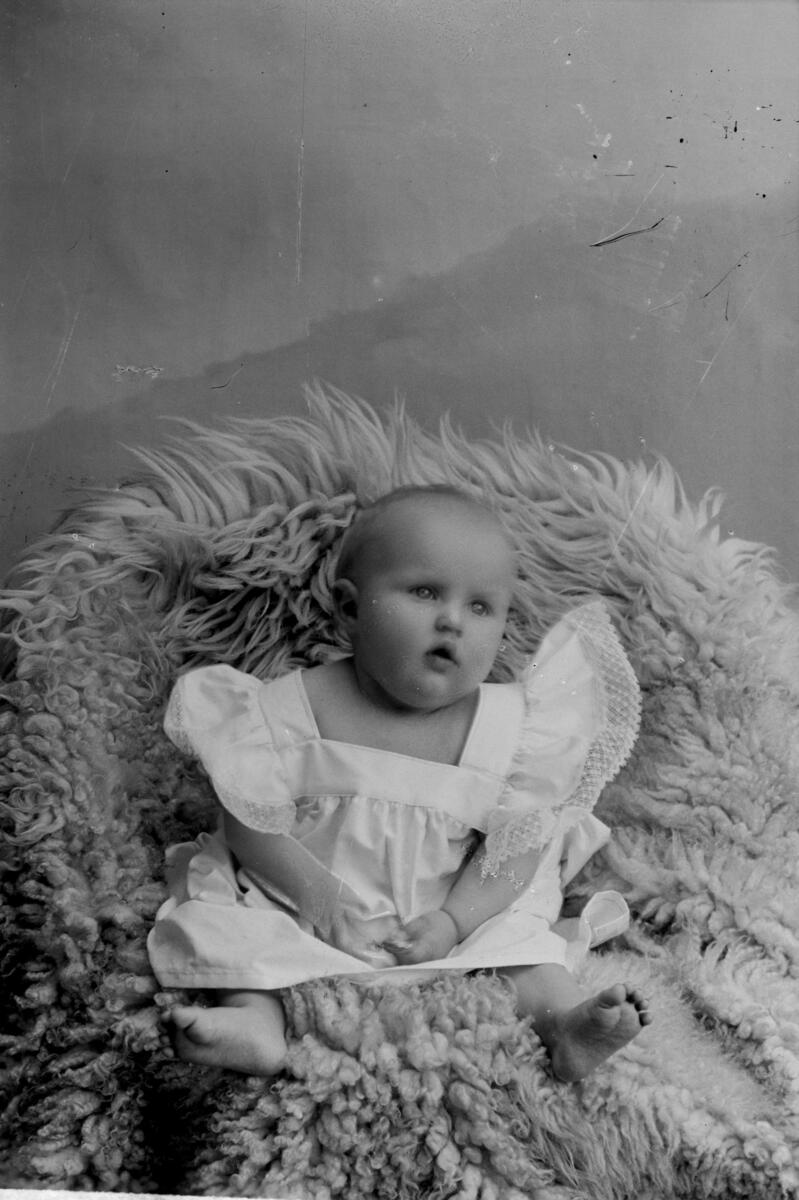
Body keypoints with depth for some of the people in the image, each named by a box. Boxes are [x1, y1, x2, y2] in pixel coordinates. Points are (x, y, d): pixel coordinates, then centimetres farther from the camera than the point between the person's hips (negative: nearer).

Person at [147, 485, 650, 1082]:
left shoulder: (507, 727, -9)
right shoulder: (294, 708, -12)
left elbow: (517, 846, -8)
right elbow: (251, 824, -10)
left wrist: (452, 920, -21)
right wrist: (322, 898, -21)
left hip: (448, 920, 1)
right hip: (303, 903, 0)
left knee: (516, 932, -19)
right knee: (217, 923, -20)